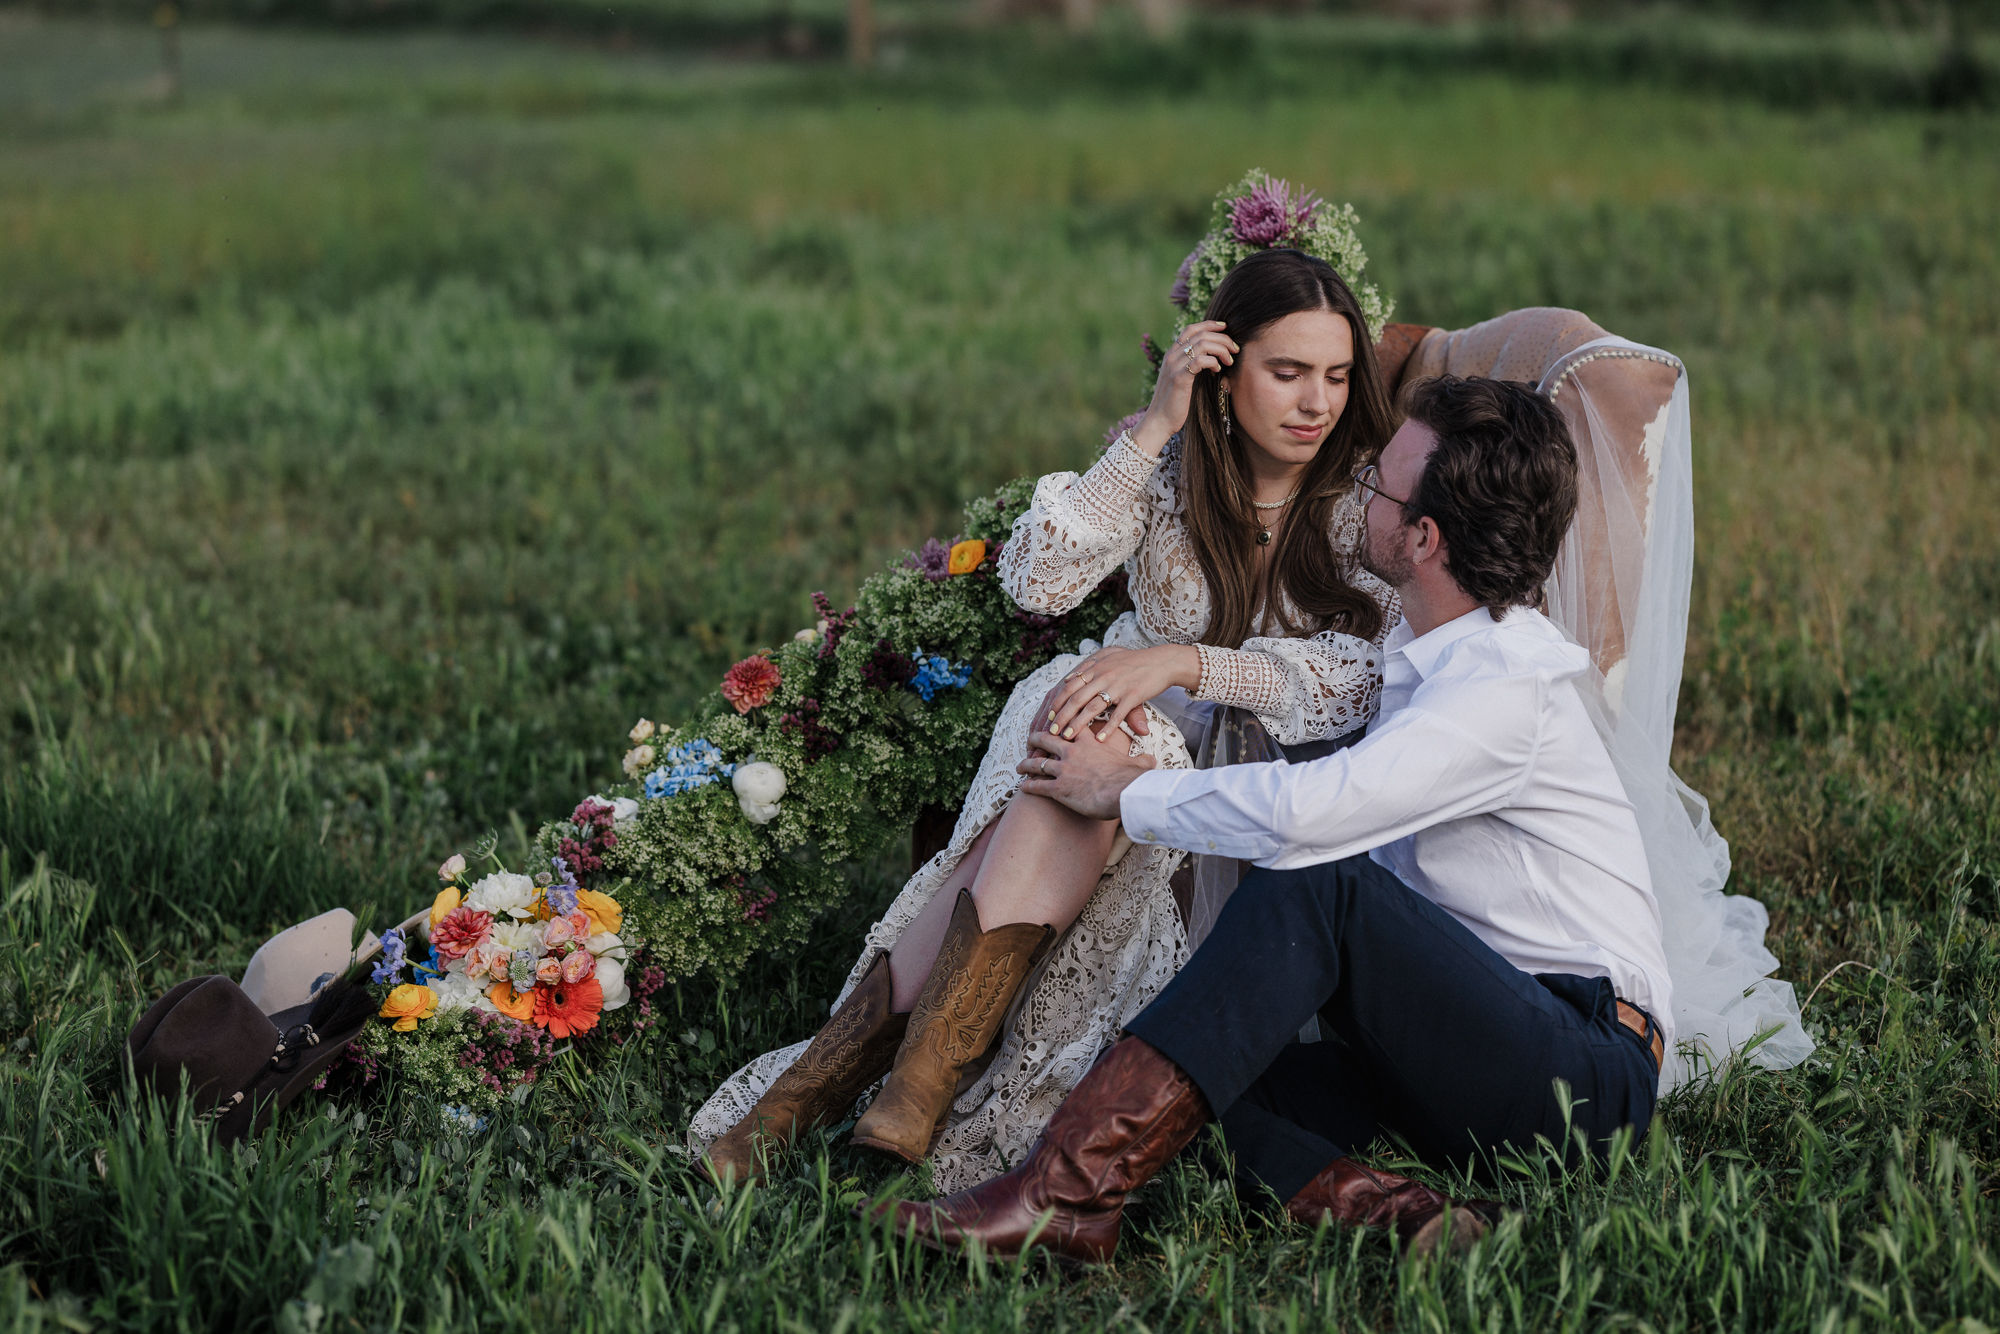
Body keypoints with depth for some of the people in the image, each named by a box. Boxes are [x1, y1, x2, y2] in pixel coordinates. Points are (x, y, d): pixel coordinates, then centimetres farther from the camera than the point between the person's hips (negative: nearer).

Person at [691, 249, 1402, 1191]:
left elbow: (1367, 676, -19)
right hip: (1138, 731, 2)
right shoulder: (1168, 460, 0)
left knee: (1090, 762, -33)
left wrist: (1183, 661, -29)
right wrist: (1155, 429, -19)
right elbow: (1037, 582, -14)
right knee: (1071, 730, -34)